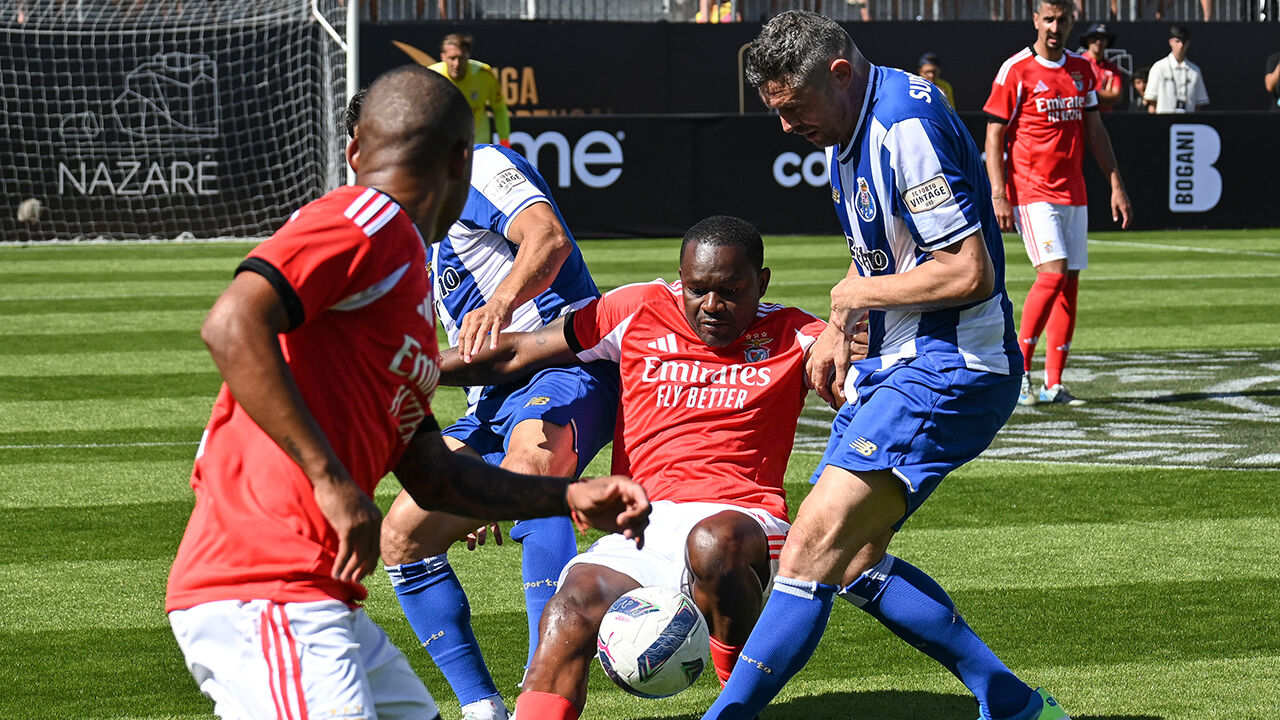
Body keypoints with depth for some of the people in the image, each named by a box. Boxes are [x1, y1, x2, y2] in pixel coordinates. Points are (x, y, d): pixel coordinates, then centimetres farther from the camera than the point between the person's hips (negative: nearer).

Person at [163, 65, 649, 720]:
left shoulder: (411, 282, 24)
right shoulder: (367, 219, -6)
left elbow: (429, 473, 26)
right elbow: (231, 326, -22)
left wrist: (571, 498, 26)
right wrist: (334, 483, -23)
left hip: (318, 600, 10)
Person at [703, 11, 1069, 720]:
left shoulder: (907, 126, -20)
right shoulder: (849, 134, 12)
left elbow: (969, 274, -24)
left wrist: (855, 294, -10)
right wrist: (836, 329, 10)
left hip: (947, 370, -11)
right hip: (892, 366, 11)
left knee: (812, 549, -17)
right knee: (853, 563, 9)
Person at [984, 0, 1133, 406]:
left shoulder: (1081, 70, 11)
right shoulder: (1015, 71, -6)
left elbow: (1094, 130, 18)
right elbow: (994, 137, -6)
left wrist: (1116, 185, 12)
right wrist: (999, 196, -15)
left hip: (1073, 192, 6)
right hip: (1031, 191, -6)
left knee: (1070, 282, 3)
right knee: (1053, 273, -18)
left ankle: (1054, 384, 6)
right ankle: (1019, 369, -7)